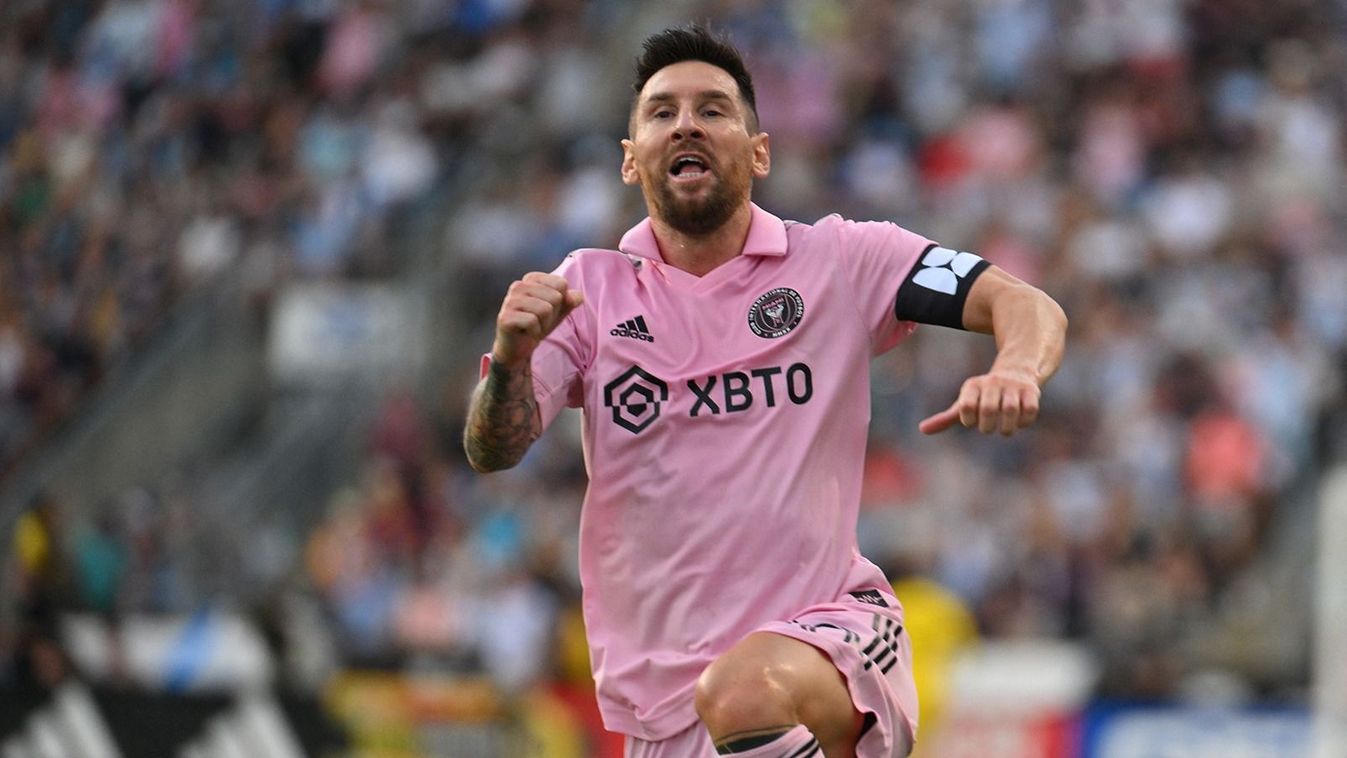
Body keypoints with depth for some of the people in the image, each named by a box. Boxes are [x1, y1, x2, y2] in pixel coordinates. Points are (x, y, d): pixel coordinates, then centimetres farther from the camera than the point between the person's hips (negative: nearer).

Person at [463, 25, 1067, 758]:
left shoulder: (840, 261, 2)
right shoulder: (590, 286, 6)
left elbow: (1026, 307, -4)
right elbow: (492, 452, -3)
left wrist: (1015, 370, -28)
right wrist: (511, 359, -25)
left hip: (831, 629, -3)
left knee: (743, 697, -35)